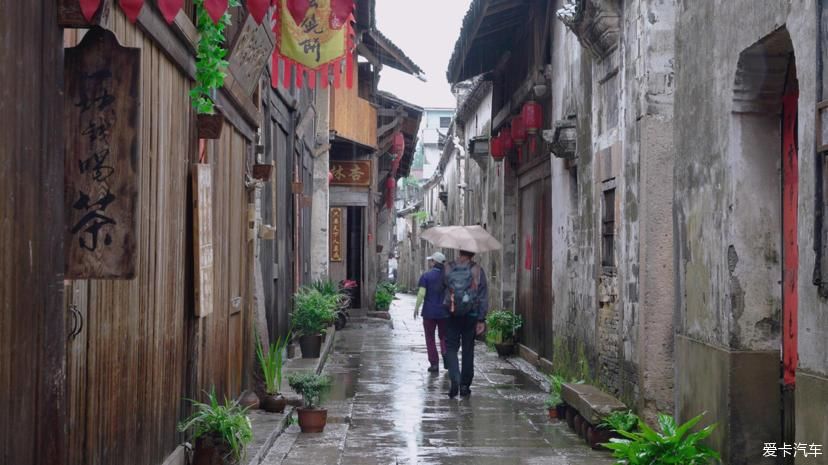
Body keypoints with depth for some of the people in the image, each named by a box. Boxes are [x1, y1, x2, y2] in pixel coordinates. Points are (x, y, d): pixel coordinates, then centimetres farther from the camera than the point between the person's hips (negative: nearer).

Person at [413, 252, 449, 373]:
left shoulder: (426, 276, -6)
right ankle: (446, 356, -6)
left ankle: (434, 364, 6)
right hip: (444, 312, 2)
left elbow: (421, 293, -13)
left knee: (430, 338, 8)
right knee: (443, 336, 15)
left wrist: (416, 308, -4)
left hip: (429, 312, -2)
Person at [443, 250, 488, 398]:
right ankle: (465, 386, 14)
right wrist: (481, 319, -3)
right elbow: (483, 296, -6)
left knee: (451, 347, 6)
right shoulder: (477, 270, -5)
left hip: (452, 315, 0)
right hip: (471, 315, 0)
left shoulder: (448, 268, -2)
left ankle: (454, 379, -16)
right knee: (468, 350, 10)